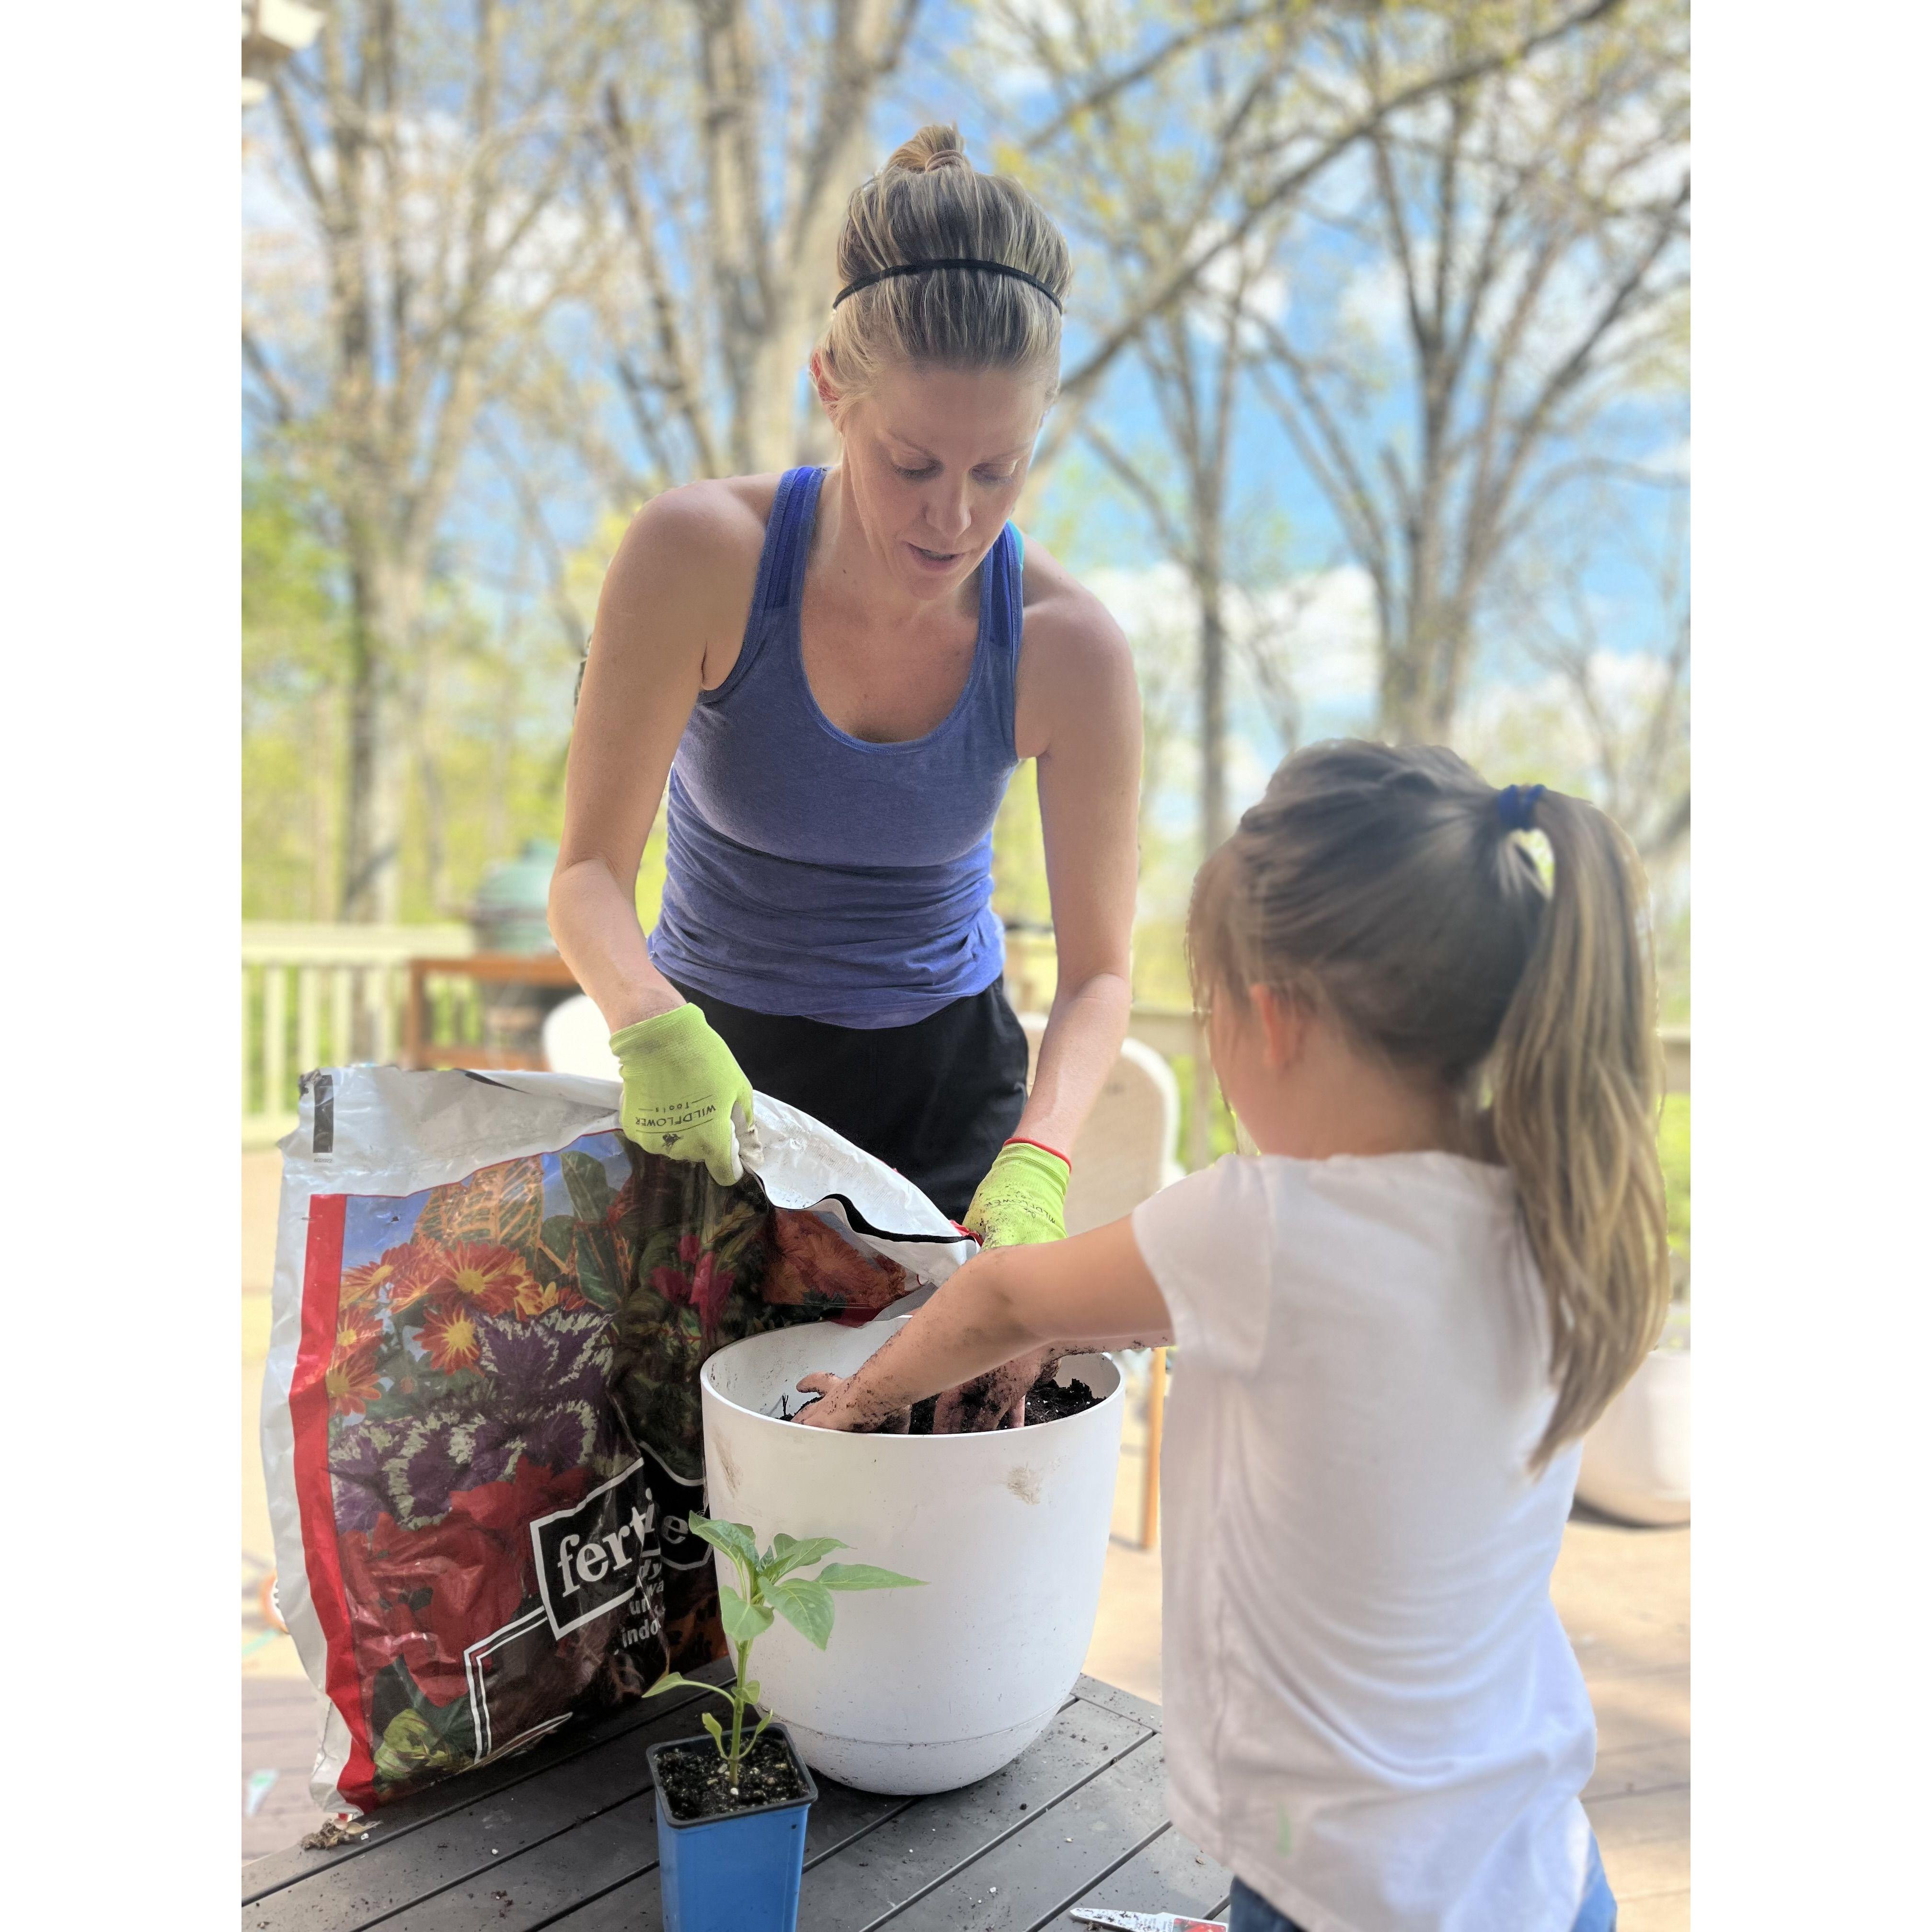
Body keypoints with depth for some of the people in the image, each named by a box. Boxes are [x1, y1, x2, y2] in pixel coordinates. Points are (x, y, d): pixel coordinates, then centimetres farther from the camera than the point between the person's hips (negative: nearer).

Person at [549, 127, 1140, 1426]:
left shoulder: (1068, 648, -19)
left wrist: (1038, 1159, -32)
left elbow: (1100, 970, -14)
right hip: (710, 1065, 0)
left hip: (945, 1075, 1)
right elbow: (590, 873, -20)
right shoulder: (700, 554, -21)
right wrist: (653, 1024, -40)